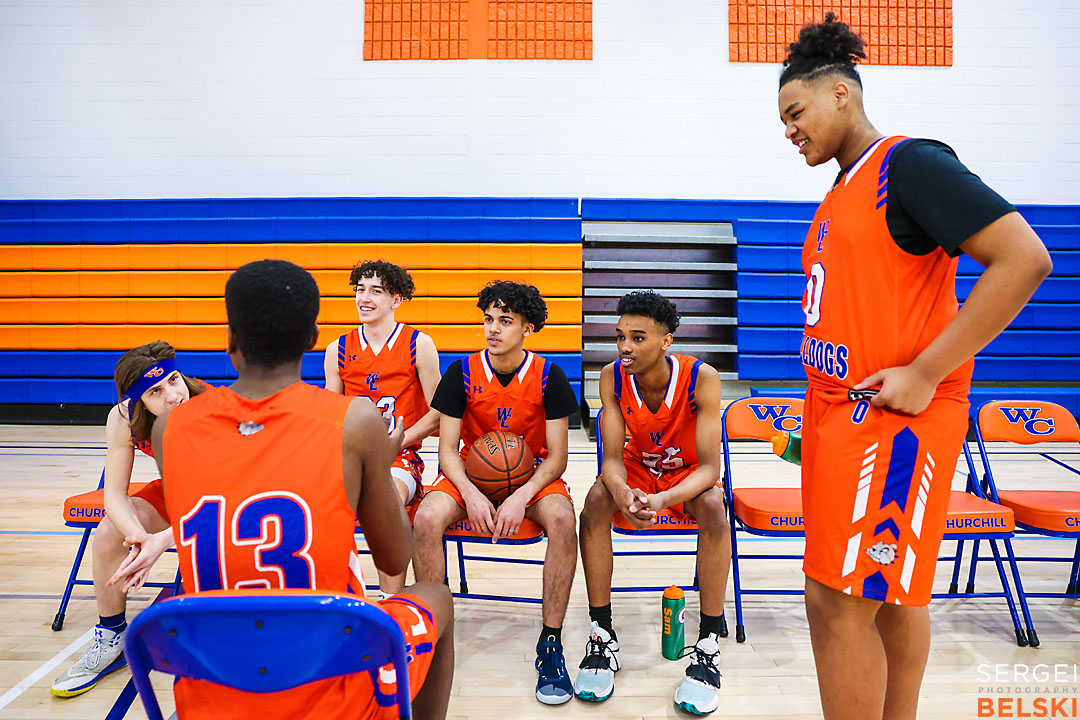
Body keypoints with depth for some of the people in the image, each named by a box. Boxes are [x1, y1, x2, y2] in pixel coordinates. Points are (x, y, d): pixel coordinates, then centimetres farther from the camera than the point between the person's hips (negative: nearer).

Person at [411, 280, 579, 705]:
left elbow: (557, 457, -8)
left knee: (562, 519, -33)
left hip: (532, 476, -1)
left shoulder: (548, 376, -7)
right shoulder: (462, 373, -4)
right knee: (426, 518, -29)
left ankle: (550, 642, -17)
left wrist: (522, 498, -25)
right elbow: (448, 449, -4)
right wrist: (471, 495, -23)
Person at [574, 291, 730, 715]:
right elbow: (613, 457, -19)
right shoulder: (612, 378, -18)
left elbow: (709, 467, -27)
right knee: (597, 498, -29)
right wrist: (622, 492, -43)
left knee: (713, 505, -34)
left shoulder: (701, 379, -26)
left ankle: (709, 644, -21)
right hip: (636, 471, 2)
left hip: (687, 477, -2)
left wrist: (663, 500, -47)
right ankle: (602, 636, -18)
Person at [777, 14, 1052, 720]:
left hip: (891, 417, -9)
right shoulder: (844, 192, 18)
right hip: (840, 413, 9)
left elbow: (1025, 259, -17)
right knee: (893, 596, 16)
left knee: (838, 602, -6)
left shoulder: (909, 162, -9)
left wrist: (924, 373, -19)